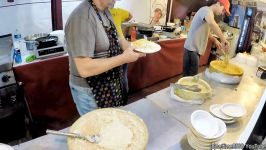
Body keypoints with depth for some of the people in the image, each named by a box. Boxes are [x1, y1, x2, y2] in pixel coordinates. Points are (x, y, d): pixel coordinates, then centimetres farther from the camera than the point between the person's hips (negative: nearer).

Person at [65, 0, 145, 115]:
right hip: (89, 91, -8)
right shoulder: (82, 17, -27)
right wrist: (124, 58, -25)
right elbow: (85, 69, -31)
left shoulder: (105, 11, 1)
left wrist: (125, 46, -5)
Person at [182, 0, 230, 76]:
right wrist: (223, 40, -30)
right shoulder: (206, 10, -13)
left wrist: (215, 40, 15)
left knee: (191, 75, 13)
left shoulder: (208, 13, 18)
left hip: (195, 48, 10)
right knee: (190, 76, -7)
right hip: (192, 48, -10)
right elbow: (212, 24, -36)